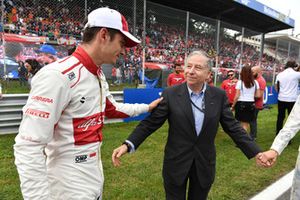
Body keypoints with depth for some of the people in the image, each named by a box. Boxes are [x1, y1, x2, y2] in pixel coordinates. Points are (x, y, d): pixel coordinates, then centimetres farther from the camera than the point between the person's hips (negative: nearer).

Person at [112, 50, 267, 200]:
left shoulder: (219, 95, -5)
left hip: (204, 164, 2)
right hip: (176, 163, -2)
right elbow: (150, 123, -9)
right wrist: (128, 144, -19)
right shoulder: (170, 94, -11)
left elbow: (232, 126, 0)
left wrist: (255, 152, -4)